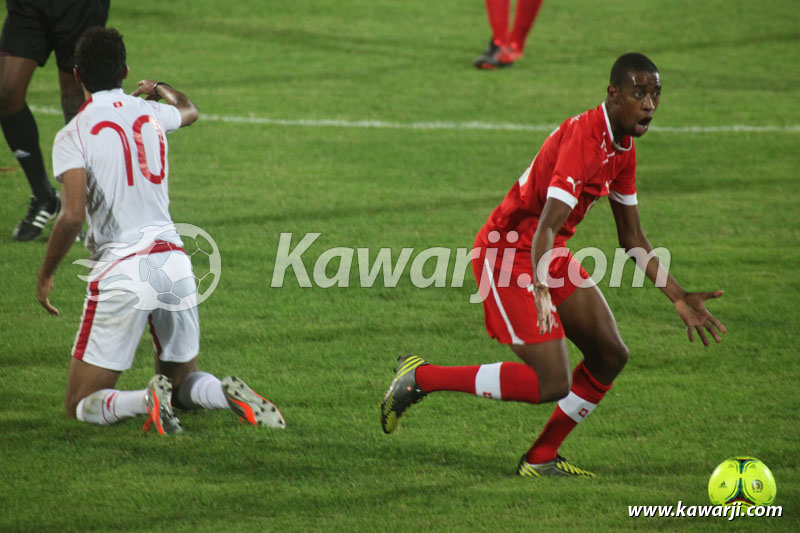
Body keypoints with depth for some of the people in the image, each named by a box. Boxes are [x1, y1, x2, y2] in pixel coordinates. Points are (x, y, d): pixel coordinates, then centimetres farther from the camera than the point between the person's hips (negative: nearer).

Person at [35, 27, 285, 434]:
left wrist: (45, 276, -3)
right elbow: (189, 110, 38)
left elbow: (72, 215, -17)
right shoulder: (150, 114, 12)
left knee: (82, 404, 5)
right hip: (174, 260, 5)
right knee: (182, 381, 24)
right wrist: (159, 88, 60)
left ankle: (147, 400, -26)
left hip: (122, 272, -5)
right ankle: (229, 395, -11)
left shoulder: (73, 136, -6)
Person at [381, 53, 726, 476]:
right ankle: (421, 377, -4)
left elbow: (632, 239, 15)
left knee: (610, 356, 7)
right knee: (551, 384, -15)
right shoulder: (583, 139, -26)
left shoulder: (622, 147, 5)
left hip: (551, 255, 10)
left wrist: (677, 296, 12)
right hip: (508, 254, -10)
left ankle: (540, 458, 18)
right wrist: (541, 292, -50)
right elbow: (546, 226, -36)